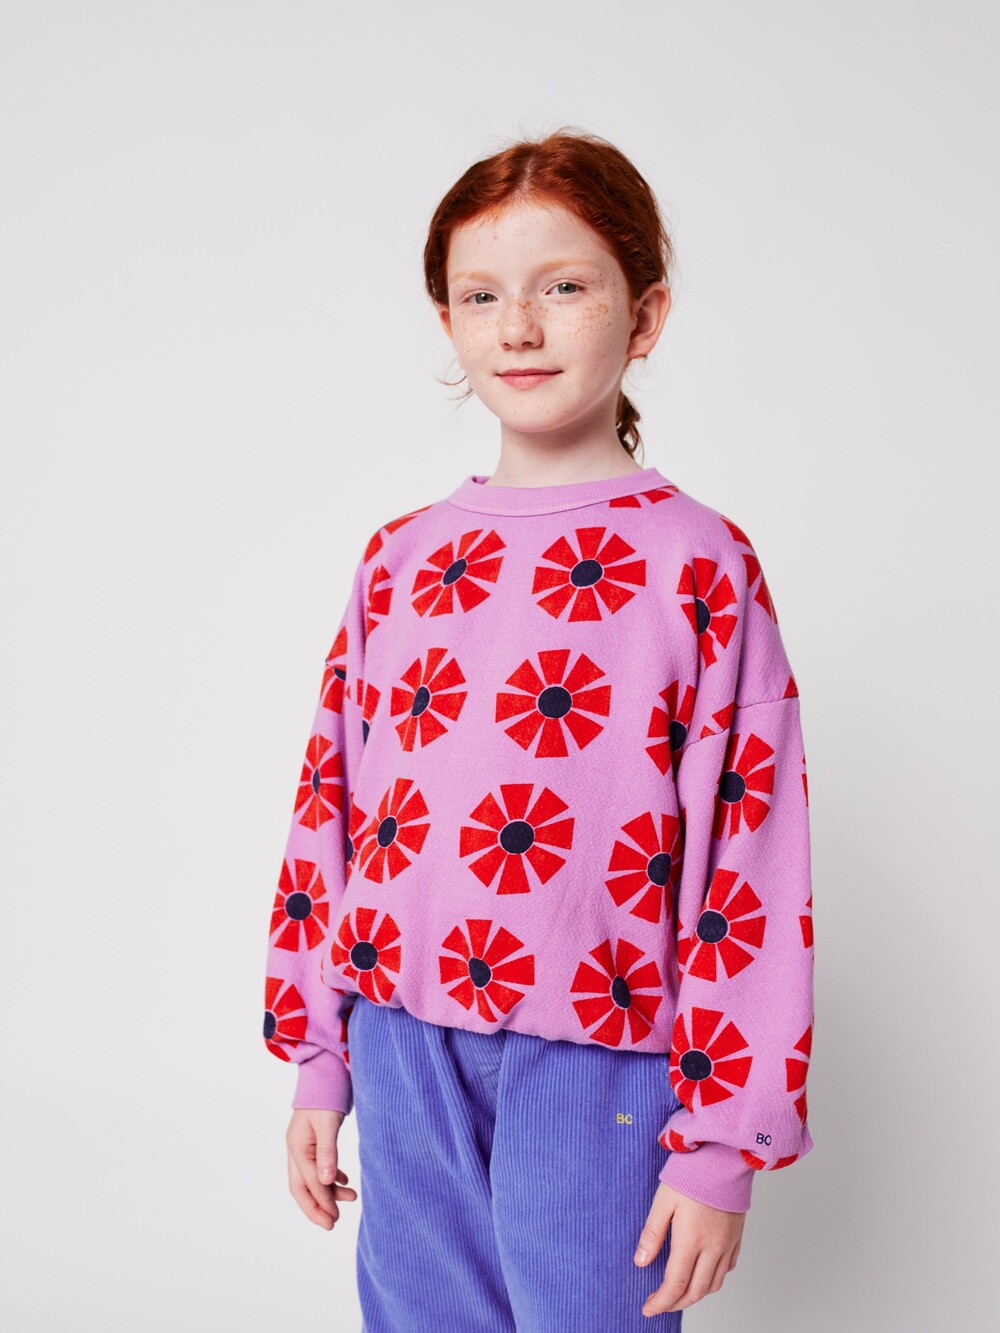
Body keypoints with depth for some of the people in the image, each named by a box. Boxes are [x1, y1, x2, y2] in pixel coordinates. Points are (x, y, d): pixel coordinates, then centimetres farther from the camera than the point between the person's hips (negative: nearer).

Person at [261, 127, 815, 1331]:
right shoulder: (401, 560, 6)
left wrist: (723, 1141, -8)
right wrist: (315, 1060, 12)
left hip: (595, 1062, -3)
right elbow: (329, 811, 10)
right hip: (405, 1051, 4)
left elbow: (753, 859, -8)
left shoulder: (700, 564, -6)